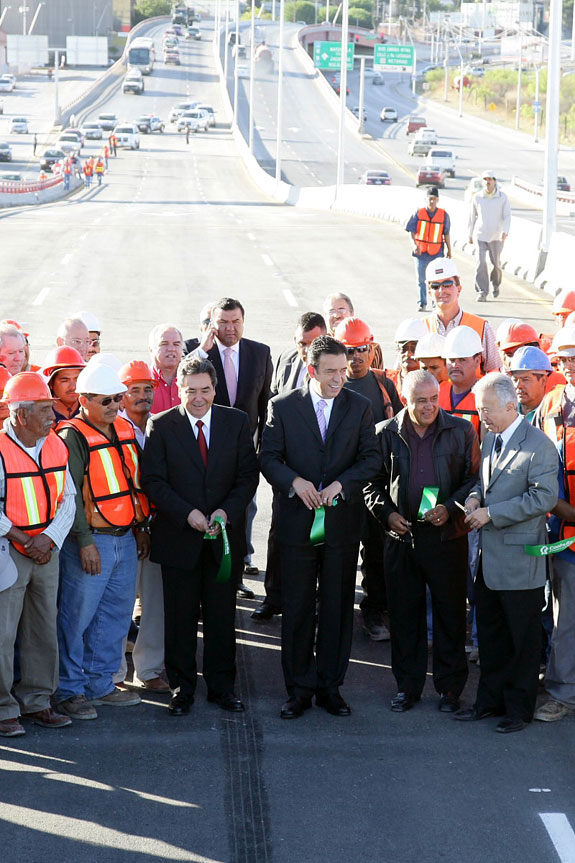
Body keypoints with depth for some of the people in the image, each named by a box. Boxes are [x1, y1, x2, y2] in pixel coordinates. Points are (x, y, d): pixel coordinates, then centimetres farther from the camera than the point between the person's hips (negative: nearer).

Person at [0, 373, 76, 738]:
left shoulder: (56, 445, 6)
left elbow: (67, 498, 7)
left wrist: (49, 538, -8)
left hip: (47, 552, 6)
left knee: (44, 630, 12)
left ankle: (36, 700, 24)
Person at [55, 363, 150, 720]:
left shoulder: (125, 429, 11)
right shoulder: (73, 436, -11)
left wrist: (142, 528, 15)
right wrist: (84, 541, -18)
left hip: (126, 539, 7)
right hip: (91, 541, -7)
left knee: (116, 614, 13)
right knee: (77, 616, -2)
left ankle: (100, 683, 25)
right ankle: (69, 689, 10)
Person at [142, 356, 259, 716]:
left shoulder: (237, 422, 3)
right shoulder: (161, 426, -2)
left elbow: (248, 474, 2)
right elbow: (154, 481, -5)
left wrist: (226, 511, -14)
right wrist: (187, 514, -17)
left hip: (224, 534, 1)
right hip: (179, 536, -1)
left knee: (222, 615, 8)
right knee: (181, 616, 5)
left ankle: (222, 686, 19)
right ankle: (182, 687, 17)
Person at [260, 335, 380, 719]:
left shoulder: (360, 407, 3)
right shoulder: (283, 406, 0)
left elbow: (371, 458, 1)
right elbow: (268, 458, 0)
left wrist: (340, 483, -14)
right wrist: (295, 481, -18)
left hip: (343, 519, 1)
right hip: (297, 520, -1)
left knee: (338, 607, 7)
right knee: (297, 608, 4)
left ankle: (330, 687, 17)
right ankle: (300, 689, 13)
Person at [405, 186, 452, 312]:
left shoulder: (443, 215, 0)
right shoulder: (418, 213, -3)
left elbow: (446, 234, 9)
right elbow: (412, 232, -2)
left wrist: (449, 250, 12)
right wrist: (414, 245, -18)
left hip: (436, 252, 0)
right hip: (420, 252, 0)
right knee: (421, 279, 7)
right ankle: (422, 303, 18)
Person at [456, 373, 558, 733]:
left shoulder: (538, 445, -15)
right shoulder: (490, 439, 11)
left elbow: (544, 497, -20)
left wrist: (491, 513, -20)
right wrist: (475, 497, 0)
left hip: (520, 557, -8)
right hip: (489, 555, 8)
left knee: (523, 638, 4)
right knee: (490, 632, 16)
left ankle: (519, 708, 14)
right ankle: (491, 700, 27)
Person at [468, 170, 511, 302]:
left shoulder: (502, 197, -4)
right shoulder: (477, 198, -2)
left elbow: (507, 216, -5)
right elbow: (472, 217, 9)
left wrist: (505, 232, -21)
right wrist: (470, 235, 14)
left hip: (496, 236, 0)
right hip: (481, 235, 0)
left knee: (496, 262, 8)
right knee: (481, 262, -12)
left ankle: (496, 284, 38)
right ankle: (481, 293, -9)